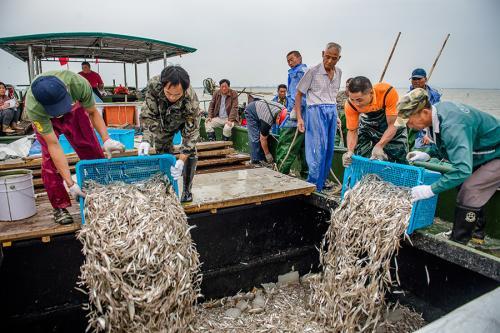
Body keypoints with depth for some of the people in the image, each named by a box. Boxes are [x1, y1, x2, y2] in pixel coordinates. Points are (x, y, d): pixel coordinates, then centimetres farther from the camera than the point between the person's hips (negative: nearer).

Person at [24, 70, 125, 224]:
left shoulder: (79, 84, -40)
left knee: (92, 151, -4)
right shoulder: (33, 108, -41)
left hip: (74, 109, 2)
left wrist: (106, 140, -36)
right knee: (50, 160, -14)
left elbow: (93, 113, -21)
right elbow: (53, 145, -38)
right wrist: (70, 183, -40)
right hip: (44, 118, -2)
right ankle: (59, 207, 0)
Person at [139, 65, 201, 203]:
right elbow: (148, 115, -31)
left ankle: (187, 191, 6)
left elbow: (191, 132, -38)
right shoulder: (154, 85, -39)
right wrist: (146, 140, -46)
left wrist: (181, 160, -48)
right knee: (162, 150, 4)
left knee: (190, 151, -10)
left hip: (186, 120, -2)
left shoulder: (191, 101, -44)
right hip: (164, 121, 3)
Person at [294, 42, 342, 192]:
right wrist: (299, 118, -12)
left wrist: (336, 114, 16)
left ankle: (322, 183, 20)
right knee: (319, 149, -11)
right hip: (316, 111, -6)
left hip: (332, 111, 6)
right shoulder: (313, 71, -8)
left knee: (329, 149, 8)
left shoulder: (338, 72, 9)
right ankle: (314, 187, -2)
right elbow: (298, 94, -5)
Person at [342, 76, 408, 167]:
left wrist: (379, 146, -47)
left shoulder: (388, 92, -38)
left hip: (392, 119, -2)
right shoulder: (350, 105, -29)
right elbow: (352, 131, -18)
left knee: (400, 160, -3)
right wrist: (350, 151, -36)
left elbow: (392, 125, -34)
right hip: (368, 125, 2)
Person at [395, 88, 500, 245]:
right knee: (472, 189, 17)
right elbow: (449, 145, 7)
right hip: (484, 151, 10)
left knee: (469, 191, -15)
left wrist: (431, 189, -43)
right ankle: (476, 232, 34)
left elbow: (462, 169, -47)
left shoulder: (452, 126, -40)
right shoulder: (439, 108, -11)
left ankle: (457, 243, -2)